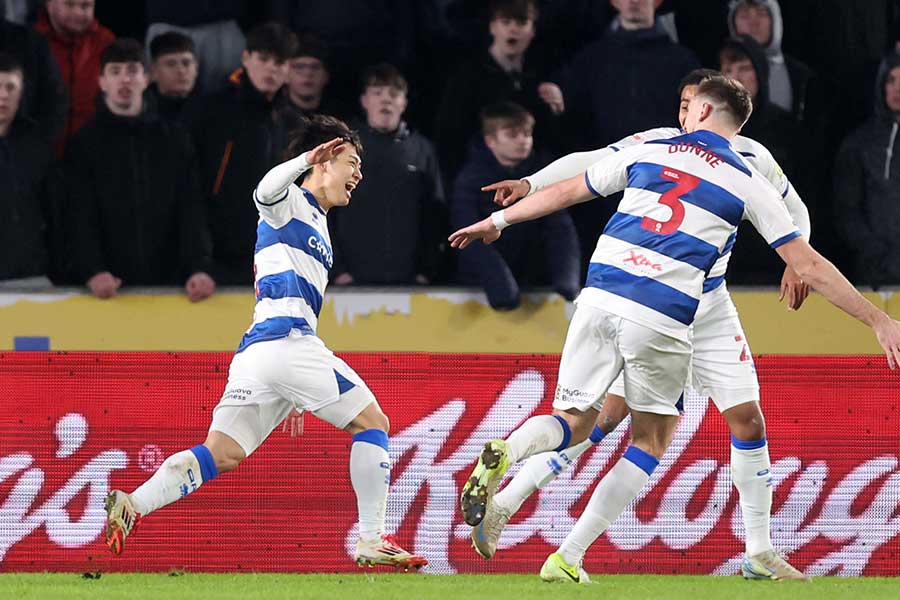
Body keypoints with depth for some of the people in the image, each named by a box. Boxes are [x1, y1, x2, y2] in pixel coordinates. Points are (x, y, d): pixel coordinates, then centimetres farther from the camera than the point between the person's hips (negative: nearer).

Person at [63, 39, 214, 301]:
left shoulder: (174, 139, 10)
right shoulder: (84, 143, 4)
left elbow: (190, 208, 3)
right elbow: (81, 216, -5)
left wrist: (199, 268, -15)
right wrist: (92, 271, -24)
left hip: (168, 282, 2)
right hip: (111, 287, -2)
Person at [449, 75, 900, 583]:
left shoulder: (647, 153, 13)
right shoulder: (748, 183, 7)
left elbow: (564, 192, 23)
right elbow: (809, 266, 5)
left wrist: (498, 220, 38)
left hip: (600, 298, 2)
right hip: (662, 321, -2)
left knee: (575, 422, 13)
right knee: (650, 441, 16)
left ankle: (504, 452, -24)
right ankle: (568, 559, 7)